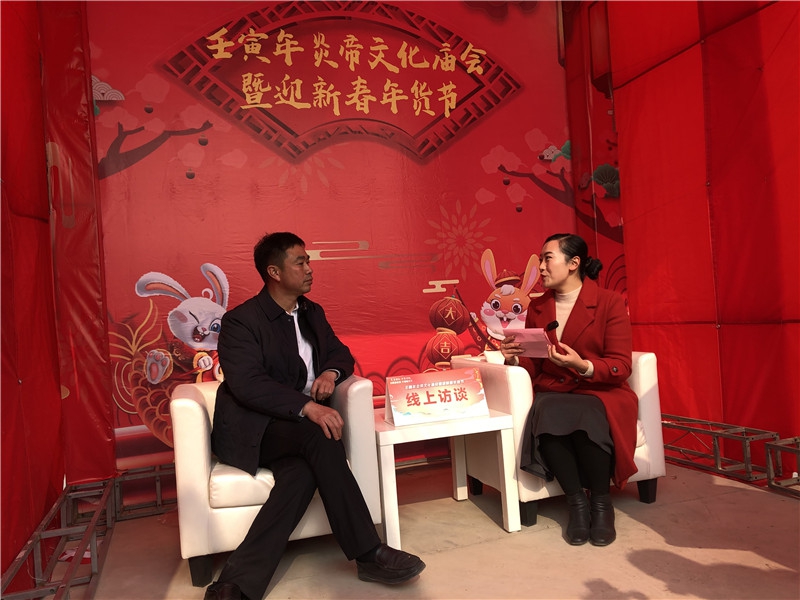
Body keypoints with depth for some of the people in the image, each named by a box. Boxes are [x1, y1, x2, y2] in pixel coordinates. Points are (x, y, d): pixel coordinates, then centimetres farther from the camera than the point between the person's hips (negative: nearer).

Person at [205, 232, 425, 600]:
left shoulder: (311, 312, 13)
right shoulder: (240, 321, -9)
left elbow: (341, 353, 20)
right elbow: (247, 384, -22)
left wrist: (331, 372, -6)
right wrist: (307, 407, -34)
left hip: (297, 426, 6)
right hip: (251, 430, -6)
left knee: (302, 472, -29)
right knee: (320, 436, -33)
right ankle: (368, 555, -25)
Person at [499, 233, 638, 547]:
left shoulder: (609, 302, -3)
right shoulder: (537, 307, 10)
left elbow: (621, 367, -8)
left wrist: (581, 365, -26)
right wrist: (514, 358, -10)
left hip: (600, 393, -2)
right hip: (552, 394, 3)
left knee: (585, 419, -36)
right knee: (547, 419, -33)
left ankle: (601, 502, -9)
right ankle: (576, 501, -12)